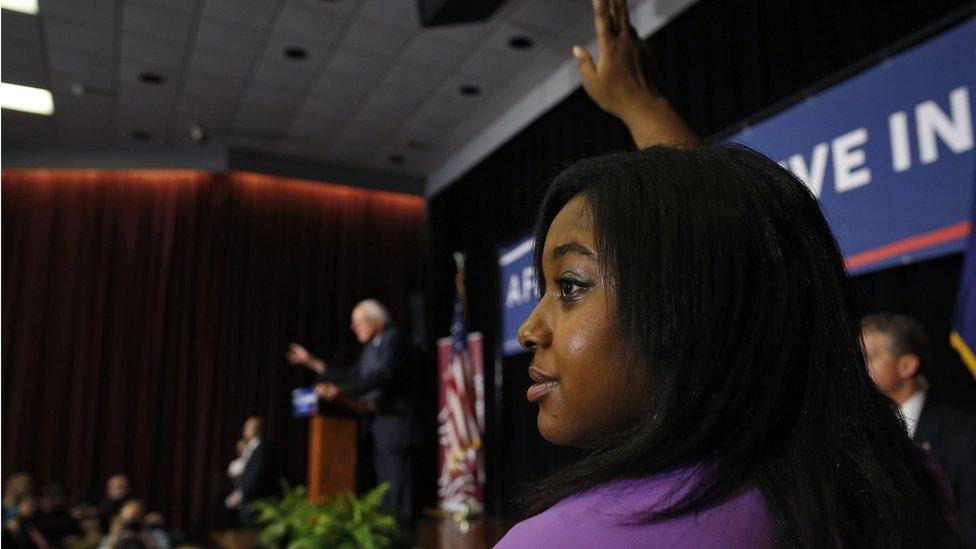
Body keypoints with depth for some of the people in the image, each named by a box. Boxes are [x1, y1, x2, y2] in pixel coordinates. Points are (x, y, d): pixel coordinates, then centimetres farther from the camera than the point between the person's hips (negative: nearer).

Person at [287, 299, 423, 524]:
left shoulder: (394, 340, -9)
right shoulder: (370, 348, 18)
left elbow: (382, 376, -23)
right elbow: (350, 378, 19)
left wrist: (339, 389, -28)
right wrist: (311, 362, 17)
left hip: (395, 426, -9)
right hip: (378, 427, 9)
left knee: (398, 491, -9)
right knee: (385, 490, 10)